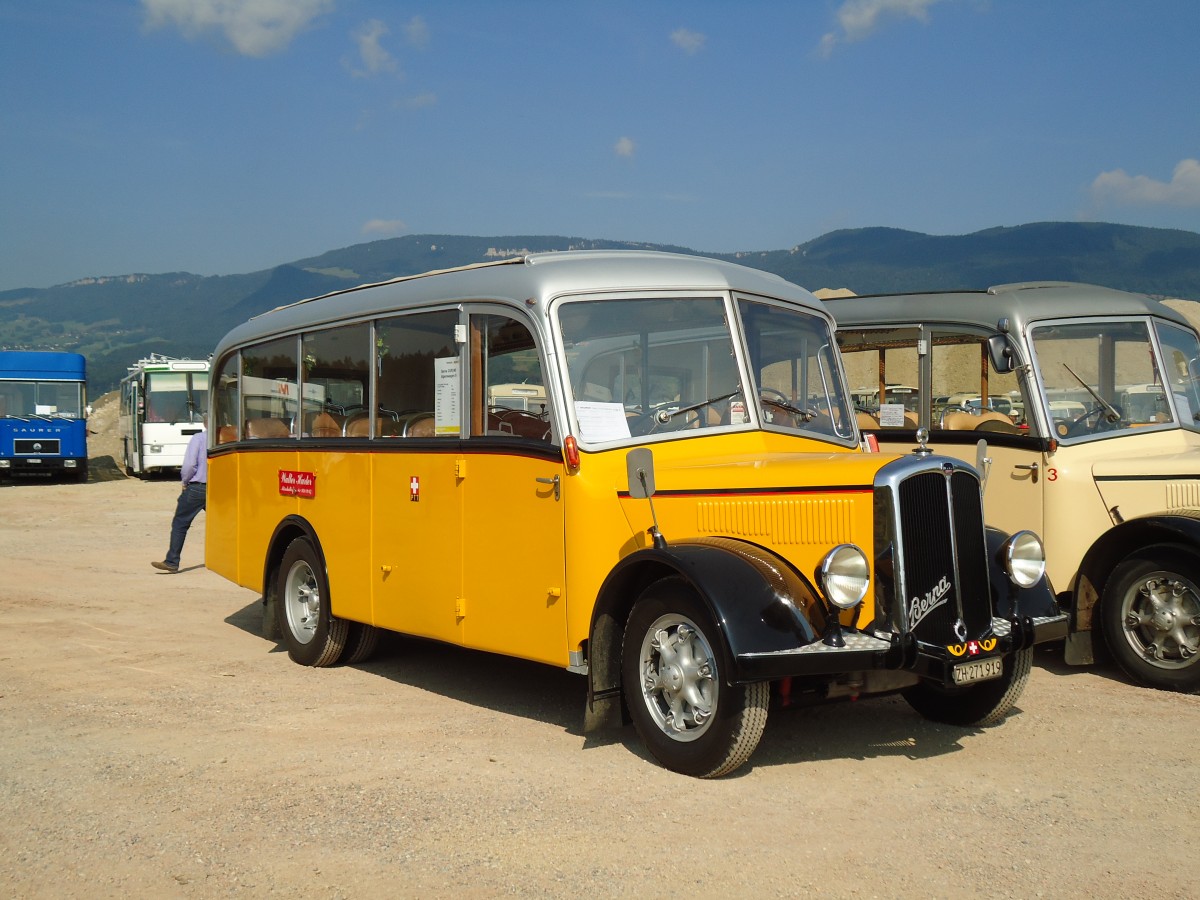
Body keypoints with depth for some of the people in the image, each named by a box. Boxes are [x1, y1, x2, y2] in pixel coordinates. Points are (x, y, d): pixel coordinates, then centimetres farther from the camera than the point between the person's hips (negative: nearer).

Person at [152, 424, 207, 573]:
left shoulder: (198, 438, -8)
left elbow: (189, 464, -14)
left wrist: (185, 481, 3)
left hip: (196, 487, -4)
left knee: (179, 524, 2)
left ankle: (172, 562, -2)